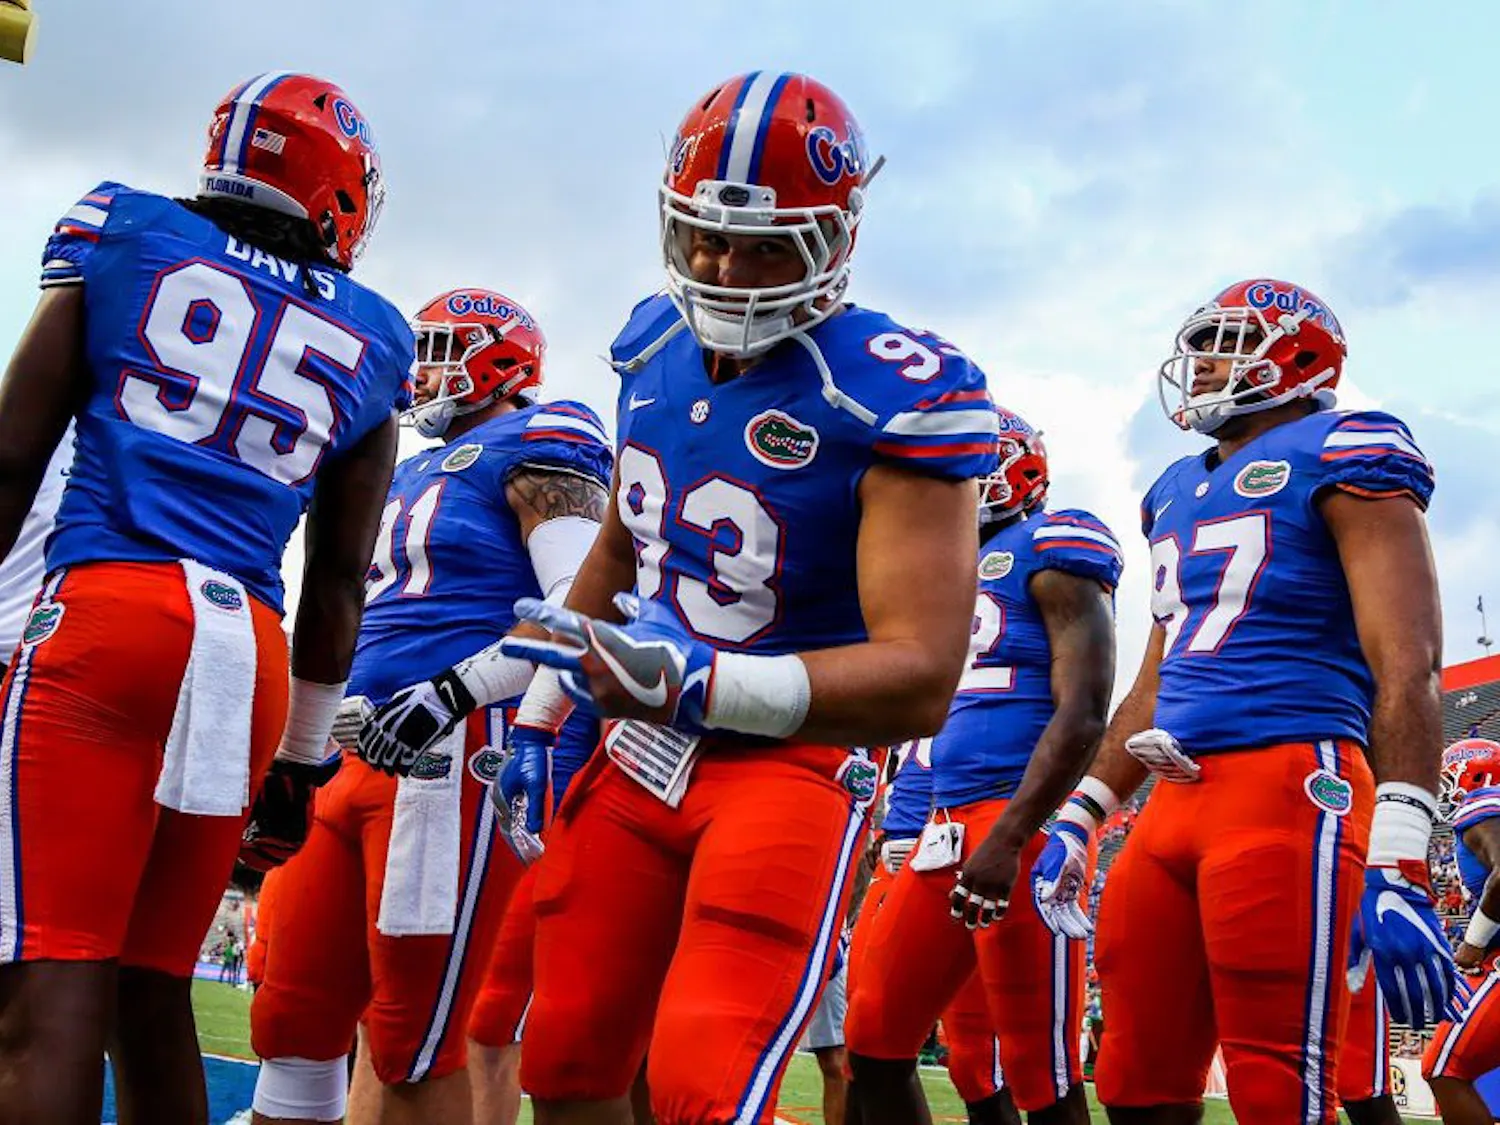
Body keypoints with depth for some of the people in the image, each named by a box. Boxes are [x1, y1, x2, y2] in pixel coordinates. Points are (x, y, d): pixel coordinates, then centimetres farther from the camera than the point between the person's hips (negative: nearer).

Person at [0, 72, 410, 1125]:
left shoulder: (122, 237, 12)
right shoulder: (369, 342, 16)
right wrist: (304, 760, 25)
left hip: (103, 611, -3)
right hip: (253, 652, 3)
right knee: (152, 991, 14)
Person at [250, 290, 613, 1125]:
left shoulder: (532, 450, -4)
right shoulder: (418, 470, 24)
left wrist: (454, 691, -22)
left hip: (456, 756, -9)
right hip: (361, 756, 9)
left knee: (415, 1044, -4)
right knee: (292, 1021, 11)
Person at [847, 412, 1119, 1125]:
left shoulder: (1052, 548, -4)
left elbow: (1083, 716, -15)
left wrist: (1007, 839, -23)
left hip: (1024, 824, -9)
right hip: (947, 825, 9)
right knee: (874, 1044, 9)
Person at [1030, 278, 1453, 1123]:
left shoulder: (1340, 457, -2)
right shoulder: (1178, 492, 23)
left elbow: (1407, 665, -12)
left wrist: (1399, 865, -22)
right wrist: (1079, 819, 23)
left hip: (1289, 787, -8)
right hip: (1176, 801, 8)